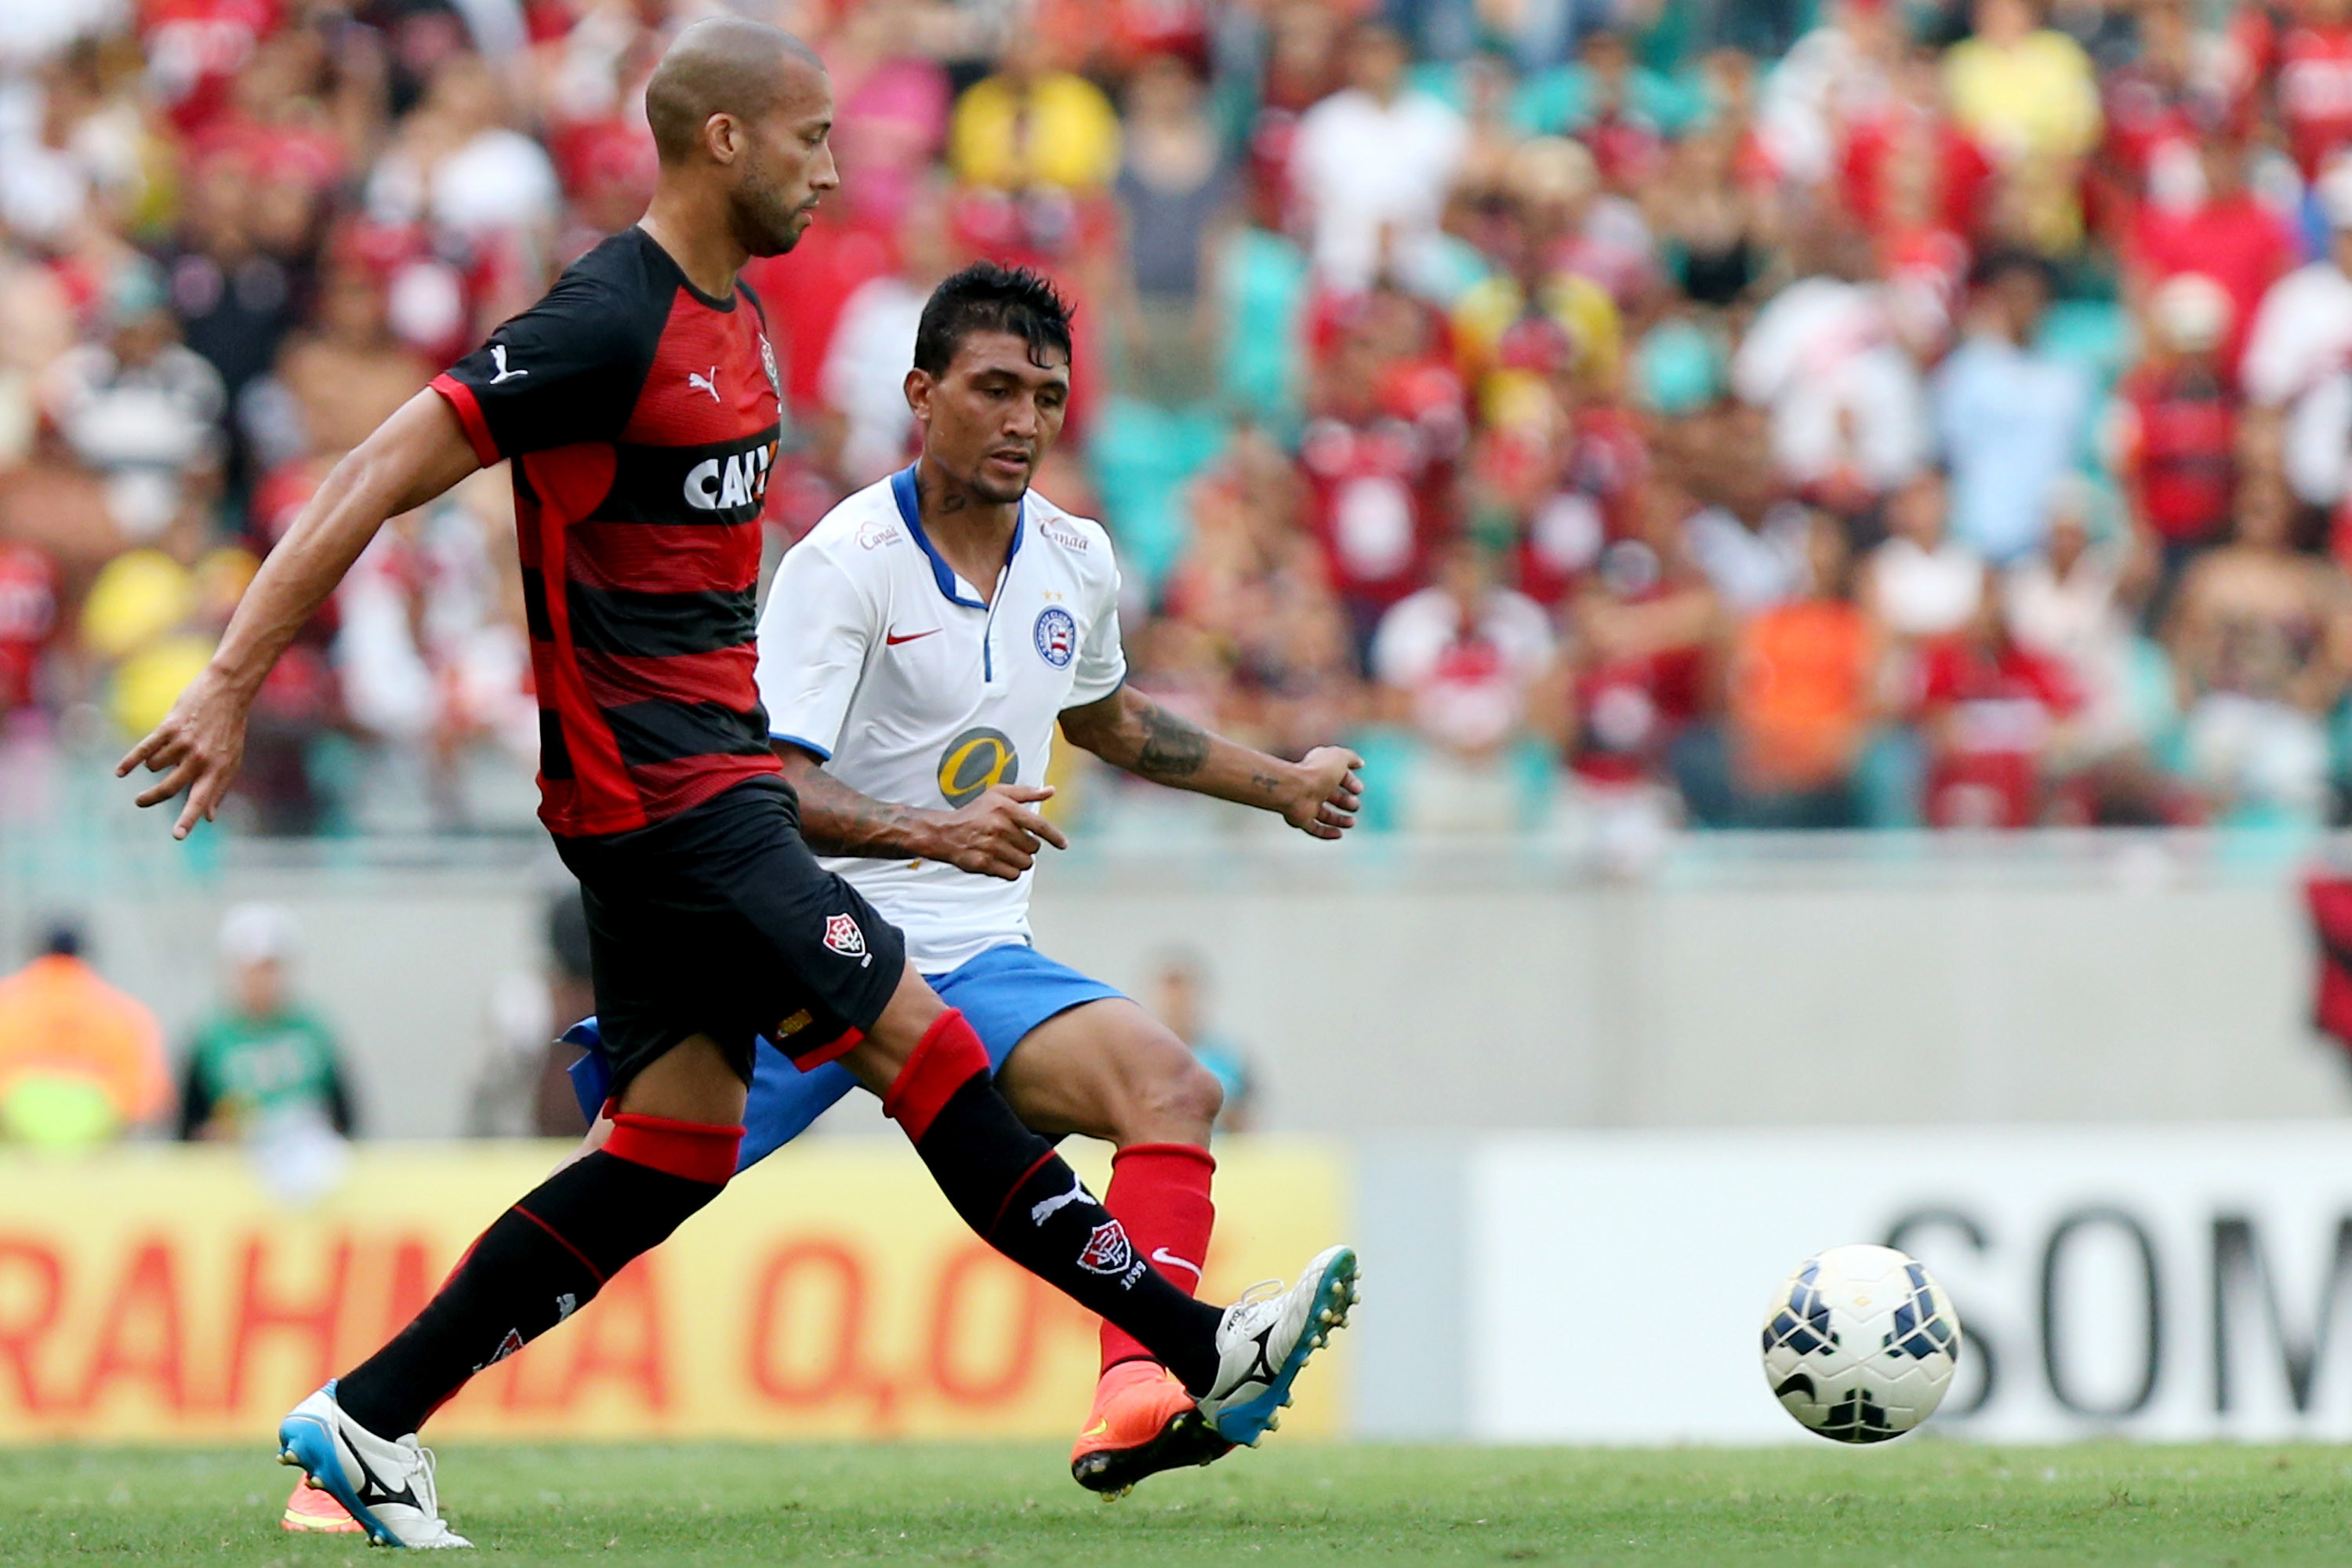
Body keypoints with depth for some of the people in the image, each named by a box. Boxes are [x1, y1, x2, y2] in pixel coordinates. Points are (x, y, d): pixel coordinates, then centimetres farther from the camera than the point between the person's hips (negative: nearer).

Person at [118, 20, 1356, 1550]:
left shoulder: (735, 320, 14)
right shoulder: (610, 323, -16)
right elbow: (375, 482, -17)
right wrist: (230, 685, -20)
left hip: (709, 777, 10)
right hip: (661, 790, -10)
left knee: (677, 1148, 5)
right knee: (919, 1038, -7)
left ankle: (368, 1420, 7)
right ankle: (1199, 1347, -3)